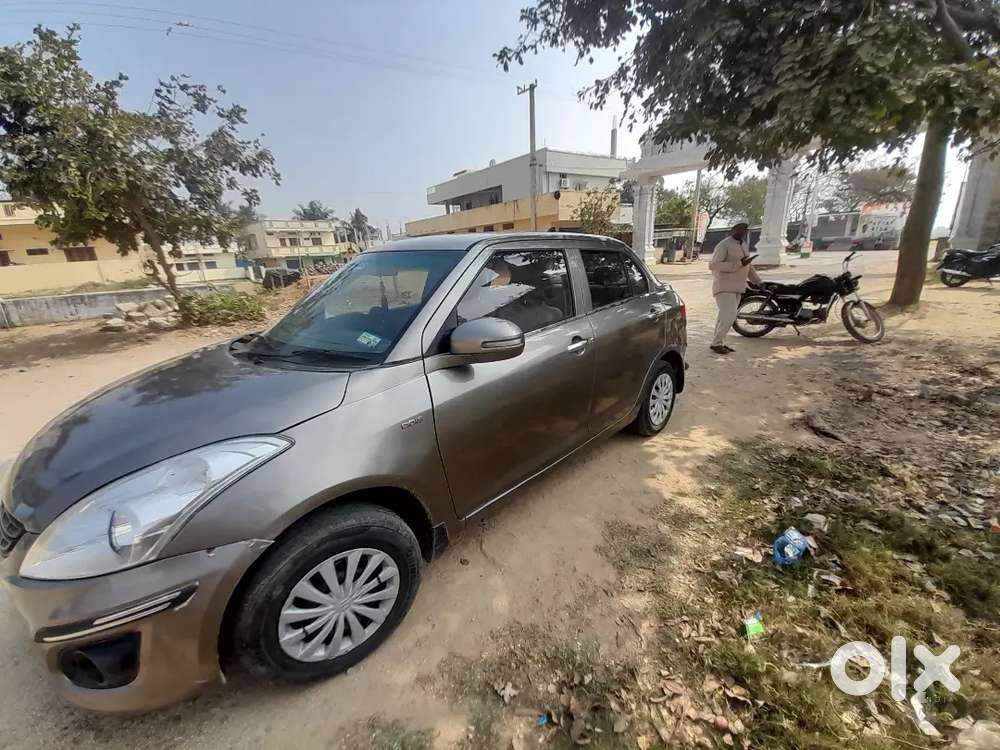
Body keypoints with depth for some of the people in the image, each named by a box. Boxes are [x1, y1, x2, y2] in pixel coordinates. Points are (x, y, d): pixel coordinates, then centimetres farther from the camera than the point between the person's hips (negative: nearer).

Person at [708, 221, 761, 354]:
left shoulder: (744, 245, 16)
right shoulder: (724, 245, -12)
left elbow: (748, 266, 27)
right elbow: (713, 265, -22)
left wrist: (758, 281, 24)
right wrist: (738, 264, -26)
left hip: (737, 288, 8)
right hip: (724, 287, -8)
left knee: (725, 317, 10)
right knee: (728, 317, -14)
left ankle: (719, 342, 16)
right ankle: (716, 343, -3)